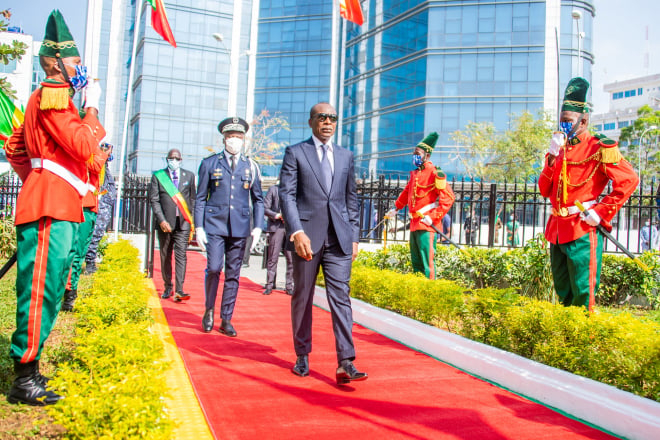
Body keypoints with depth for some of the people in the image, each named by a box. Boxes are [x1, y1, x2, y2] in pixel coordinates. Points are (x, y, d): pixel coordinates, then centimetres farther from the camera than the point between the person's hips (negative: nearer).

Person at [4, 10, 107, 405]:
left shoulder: (50, 98, 24)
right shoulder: (52, 96, -8)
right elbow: (84, 146, -19)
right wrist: (92, 106, -7)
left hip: (57, 206, 11)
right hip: (51, 208, -11)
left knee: (48, 289, 14)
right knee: (40, 288, -9)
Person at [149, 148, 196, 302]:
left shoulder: (189, 176, 12)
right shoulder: (158, 176, 7)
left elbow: (193, 199, 13)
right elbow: (154, 200, 1)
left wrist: (192, 219, 6)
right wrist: (161, 220, -9)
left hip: (183, 222, 0)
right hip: (164, 223, 1)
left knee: (181, 256, -9)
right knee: (165, 256, 8)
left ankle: (178, 291, -12)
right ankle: (167, 288, 22)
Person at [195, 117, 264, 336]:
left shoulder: (250, 167, 10)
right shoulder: (210, 163, 6)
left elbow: (258, 200, 13)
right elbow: (200, 198, 6)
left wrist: (258, 227, 4)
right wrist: (199, 227, -2)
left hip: (240, 227, 2)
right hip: (215, 225, -1)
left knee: (233, 274, 4)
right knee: (213, 268, -11)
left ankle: (226, 320, 14)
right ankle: (209, 311, 14)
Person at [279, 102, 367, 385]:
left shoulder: (346, 157, 15)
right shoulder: (295, 153, 4)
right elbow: (286, 194, -5)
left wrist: (354, 236, 12)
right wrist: (297, 232, -18)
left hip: (339, 238, 2)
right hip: (306, 236, -2)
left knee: (340, 297, -5)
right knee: (302, 297, 8)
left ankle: (345, 364, -7)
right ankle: (302, 357, 22)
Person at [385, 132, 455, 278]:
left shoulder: (434, 173, -9)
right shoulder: (415, 173, 16)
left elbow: (448, 197, -15)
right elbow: (407, 192, 32)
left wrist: (433, 217, -20)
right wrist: (396, 208, 33)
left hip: (426, 223, -8)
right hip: (414, 223, 9)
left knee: (426, 260, -9)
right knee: (416, 261, 14)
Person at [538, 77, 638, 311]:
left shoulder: (599, 147, -6)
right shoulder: (560, 148, 14)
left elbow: (629, 180, -12)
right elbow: (544, 190, 8)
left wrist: (601, 212, -14)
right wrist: (552, 157, -4)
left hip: (582, 229, -7)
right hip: (557, 229, 7)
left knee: (582, 292, -3)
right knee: (563, 291, 16)